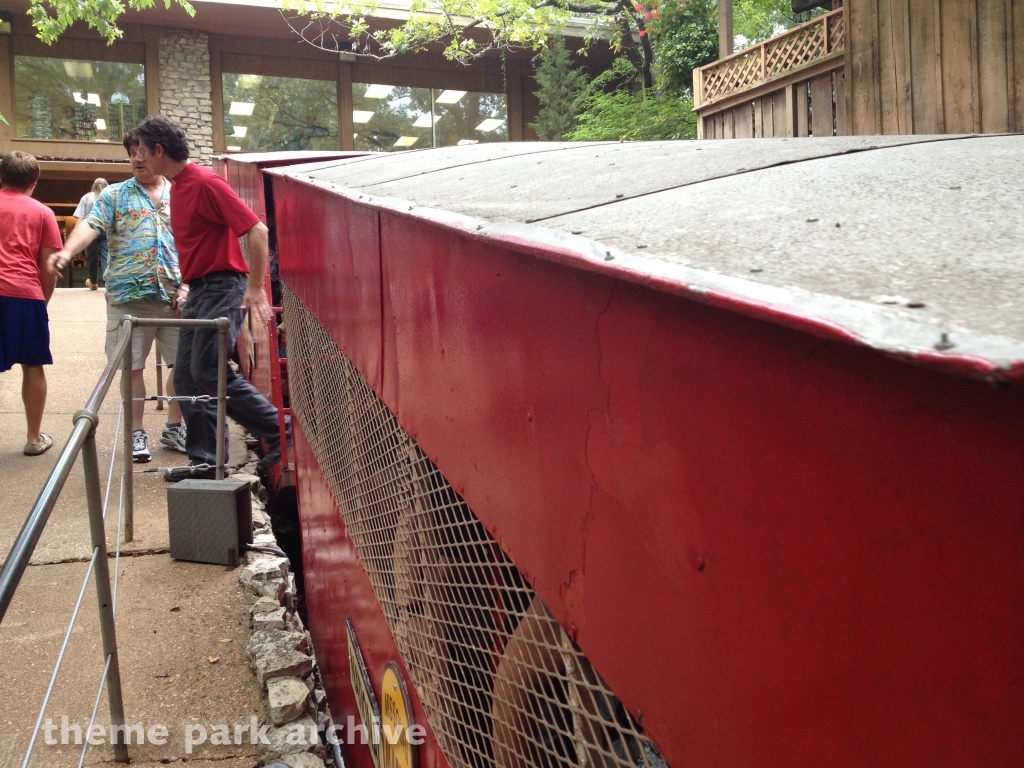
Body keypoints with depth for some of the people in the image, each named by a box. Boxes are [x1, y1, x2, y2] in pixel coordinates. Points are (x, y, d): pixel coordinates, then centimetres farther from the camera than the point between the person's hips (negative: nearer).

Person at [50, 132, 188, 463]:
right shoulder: (114, 195, 6)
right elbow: (91, 225, -10)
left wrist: (187, 286, -3)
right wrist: (67, 251, -30)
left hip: (175, 296, 2)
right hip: (129, 297, -2)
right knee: (133, 366, 4)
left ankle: (174, 427, 23)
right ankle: (137, 433, 17)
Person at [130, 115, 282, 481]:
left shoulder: (205, 182, -14)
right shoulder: (177, 186, 14)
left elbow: (256, 229, -19)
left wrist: (256, 287, -21)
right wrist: (189, 286, 21)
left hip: (222, 287, -10)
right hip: (199, 290, 10)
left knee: (209, 372, -13)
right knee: (187, 377, 6)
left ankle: (282, 433, -4)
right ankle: (204, 459, 12)